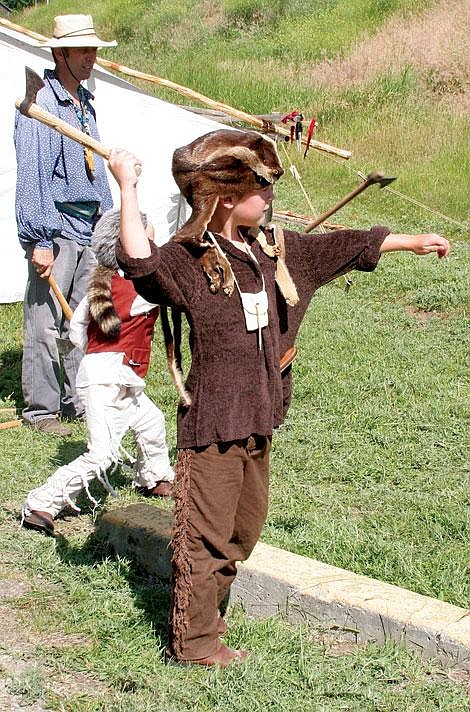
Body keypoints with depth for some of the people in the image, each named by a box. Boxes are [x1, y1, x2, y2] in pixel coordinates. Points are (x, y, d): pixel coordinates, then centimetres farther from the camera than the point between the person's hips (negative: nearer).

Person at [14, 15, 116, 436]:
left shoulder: (86, 102, 15)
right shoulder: (40, 105, -11)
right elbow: (31, 176, -15)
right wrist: (39, 239, -19)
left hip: (89, 228, 8)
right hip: (56, 229, -8)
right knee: (45, 322, -3)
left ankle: (76, 400, 20)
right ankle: (40, 409, 6)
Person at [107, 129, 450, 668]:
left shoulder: (273, 249, 8)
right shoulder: (188, 260, -15)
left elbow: (344, 246, 19)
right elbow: (139, 261, -36)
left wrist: (413, 242, 26)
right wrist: (128, 188, -33)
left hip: (257, 419, 8)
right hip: (211, 424, -8)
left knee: (245, 527, 20)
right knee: (206, 534, 2)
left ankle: (205, 609, 38)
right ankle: (193, 642, 16)